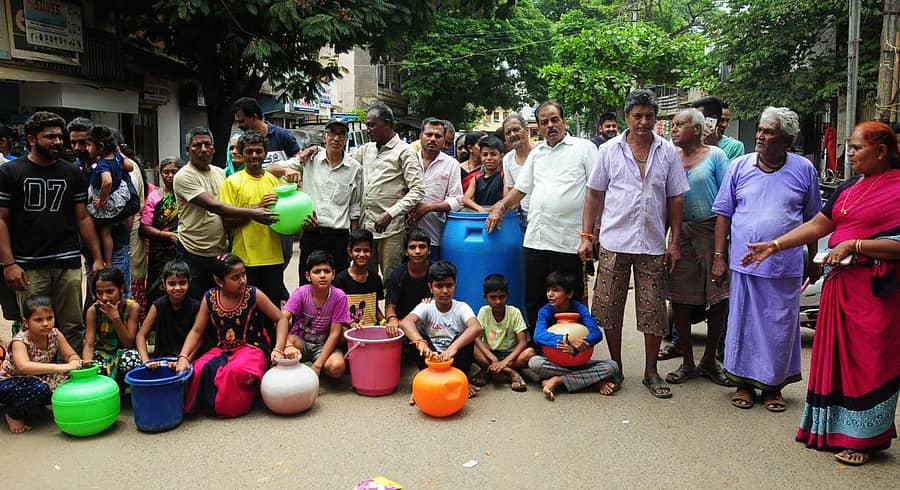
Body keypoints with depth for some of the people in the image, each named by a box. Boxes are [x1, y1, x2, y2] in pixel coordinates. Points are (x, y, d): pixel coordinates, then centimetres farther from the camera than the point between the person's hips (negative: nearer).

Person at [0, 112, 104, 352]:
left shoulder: (73, 174, 11)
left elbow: (83, 218, 12)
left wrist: (97, 257, 5)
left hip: (68, 264, 2)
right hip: (29, 267, -2)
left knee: (73, 328, 3)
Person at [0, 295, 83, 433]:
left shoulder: (55, 334, -11)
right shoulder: (20, 341, -27)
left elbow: (72, 356, -8)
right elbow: (23, 366, -46)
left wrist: (74, 363, -35)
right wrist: (60, 367, -56)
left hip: (40, 379, 6)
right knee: (39, 389, -35)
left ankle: (35, 404, 10)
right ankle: (13, 415, -5)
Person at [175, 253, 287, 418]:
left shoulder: (254, 295, -7)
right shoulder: (209, 298, 1)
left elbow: (281, 319, -2)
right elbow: (196, 331, 5)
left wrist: (278, 349, -15)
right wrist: (183, 357, -11)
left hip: (251, 348, -3)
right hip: (222, 350, 4)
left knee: (237, 370, -38)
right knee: (197, 371, -27)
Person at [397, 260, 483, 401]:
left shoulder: (461, 308, -10)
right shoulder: (426, 307, -9)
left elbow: (477, 328, -33)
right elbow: (406, 322, -31)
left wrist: (453, 347, -50)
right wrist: (421, 343, -52)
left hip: (455, 361, 0)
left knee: (468, 337, -27)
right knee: (417, 335, -23)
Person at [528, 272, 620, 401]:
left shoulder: (579, 308, -7)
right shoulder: (545, 311, -9)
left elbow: (597, 334, -20)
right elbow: (539, 336, -27)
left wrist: (575, 348, -38)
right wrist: (568, 339, -40)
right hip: (553, 362, -1)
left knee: (612, 366, -20)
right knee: (534, 362, -33)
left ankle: (557, 381, -22)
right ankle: (596, 381, -26)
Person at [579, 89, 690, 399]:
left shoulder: (668, 153, 4)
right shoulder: (609, 151, 2)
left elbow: (675, 199, 6)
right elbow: (594, 196, 4)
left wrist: (675, 243, 1)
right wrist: (586, 237, 0)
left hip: (653, 245, 1)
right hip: (613, 243, 0)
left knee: (653, 310, 6)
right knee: (609, 307, 5)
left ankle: (651, 372, 20)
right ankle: (615, 368, 22)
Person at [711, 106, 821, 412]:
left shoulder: (804, 170, 1)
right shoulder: (740, 166, 1)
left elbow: (812, 220, 9)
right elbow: (724, 213, 4)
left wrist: (812, 261, 11)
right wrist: (720, 256, -1)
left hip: (786, 267, 0)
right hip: (744, 263, 0)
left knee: (780, 328, 8)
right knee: (742, 323, 8)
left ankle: (773, 385, 25)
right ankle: (743, 382, 24)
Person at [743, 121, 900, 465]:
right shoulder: (850, 188, 14)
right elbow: (817, 224, 13)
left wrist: (853, 245, -18)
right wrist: (774, 246, 6)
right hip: (840, 282, 7)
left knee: (868, 360, 2)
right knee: (835, 355, 11)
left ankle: (862, 438, 15)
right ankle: (833, 427, 24)